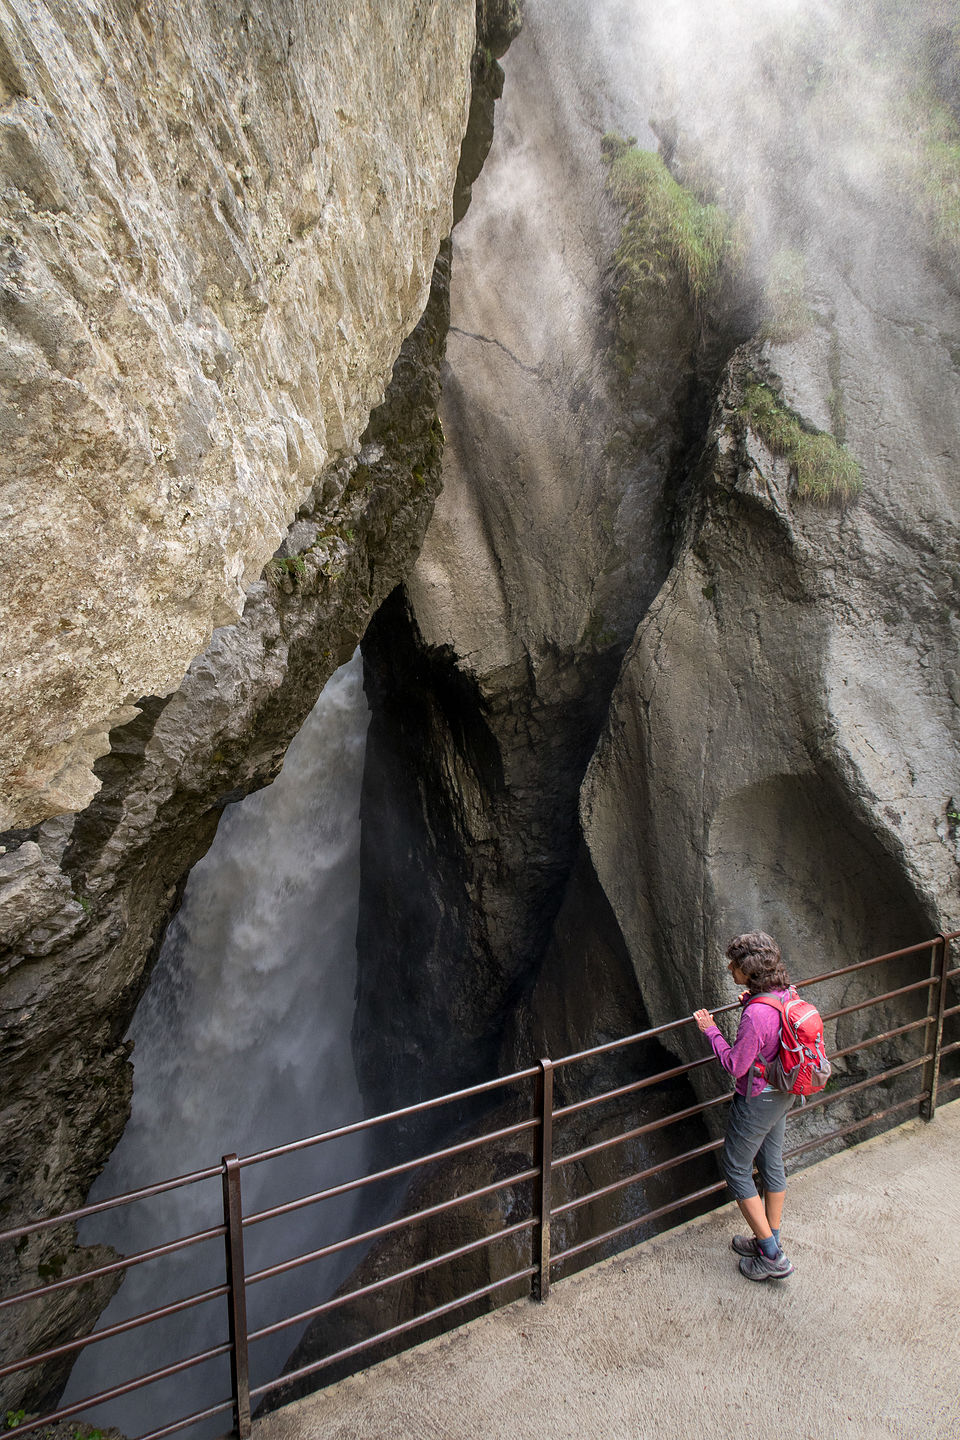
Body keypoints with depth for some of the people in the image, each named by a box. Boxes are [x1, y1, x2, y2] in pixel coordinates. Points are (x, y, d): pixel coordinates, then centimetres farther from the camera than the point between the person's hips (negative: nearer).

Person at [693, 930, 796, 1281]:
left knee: (735, 1168, 9)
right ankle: (770, 1240, 38)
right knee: (772, 1163, 21)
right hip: (782, 1094, 9)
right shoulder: (786, 994, -7)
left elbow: (736, 1065, -23)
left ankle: (771, 1258, 15)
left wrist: (710, 1030, -12)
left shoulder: (756, 1015, -33)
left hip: (757, 1101, -8)